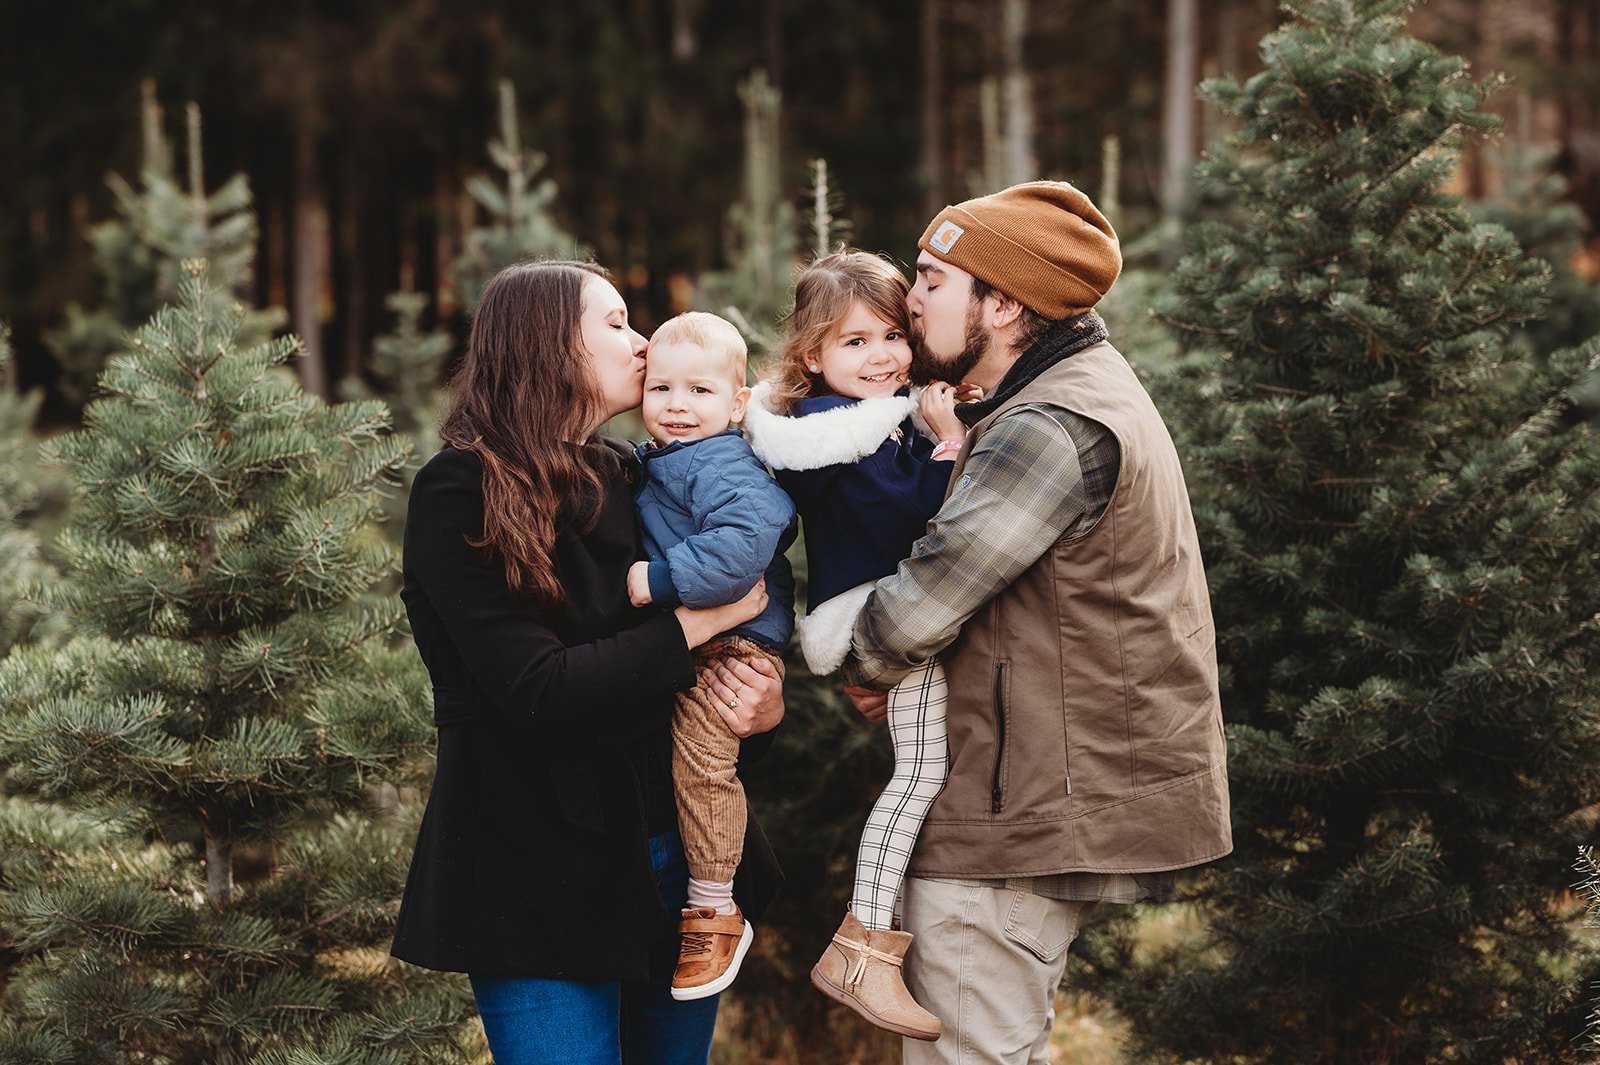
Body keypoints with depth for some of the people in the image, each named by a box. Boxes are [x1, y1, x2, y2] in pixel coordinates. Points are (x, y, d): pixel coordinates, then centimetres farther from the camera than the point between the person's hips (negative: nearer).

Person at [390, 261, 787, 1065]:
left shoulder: (631, 480, 10)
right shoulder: (460, 494, -11)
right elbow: (536, 689, -20)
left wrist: (766, 699, -9)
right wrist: (697, 624, -14)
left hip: (676, 843, 7)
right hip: (541, 869, -6)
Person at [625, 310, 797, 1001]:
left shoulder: (724, 470, -18)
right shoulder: (652, 462, 12)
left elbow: (740, 547, -34)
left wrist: (660, 580, -31)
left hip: (732, 641, -10)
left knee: (700, 759, -16)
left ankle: (715, 911, -5)